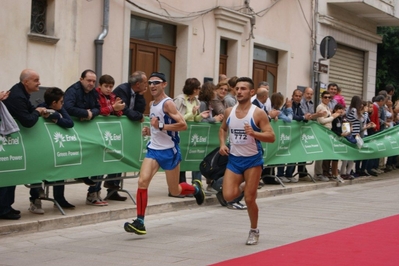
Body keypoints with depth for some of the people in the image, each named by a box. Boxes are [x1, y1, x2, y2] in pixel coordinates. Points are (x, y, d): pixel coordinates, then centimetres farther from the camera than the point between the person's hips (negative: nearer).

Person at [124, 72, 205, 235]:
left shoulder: (168, 103, -14)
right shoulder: (152, 104, 10)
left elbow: (183, 125, -22)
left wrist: (161, 126, -26)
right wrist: (150, 130, 5)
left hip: (169, 151, -6)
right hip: (153, 149, 6)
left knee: (174, 191, 6)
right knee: (142, 181, -14)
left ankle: (195, 188, 39)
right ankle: (140, 223, -12)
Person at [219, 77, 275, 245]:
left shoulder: (258, 113, -13)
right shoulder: (229, 111, 1)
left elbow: (271, 137, -15)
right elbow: (222, 129, 19)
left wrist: (254, 133, -31)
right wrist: (222, 144, 1)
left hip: (252, 160, -4)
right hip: (234, 159, 4)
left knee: (249, 199, -1)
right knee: (228, 196, -9)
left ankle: (254, 231, 22)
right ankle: (242, 188, 27)